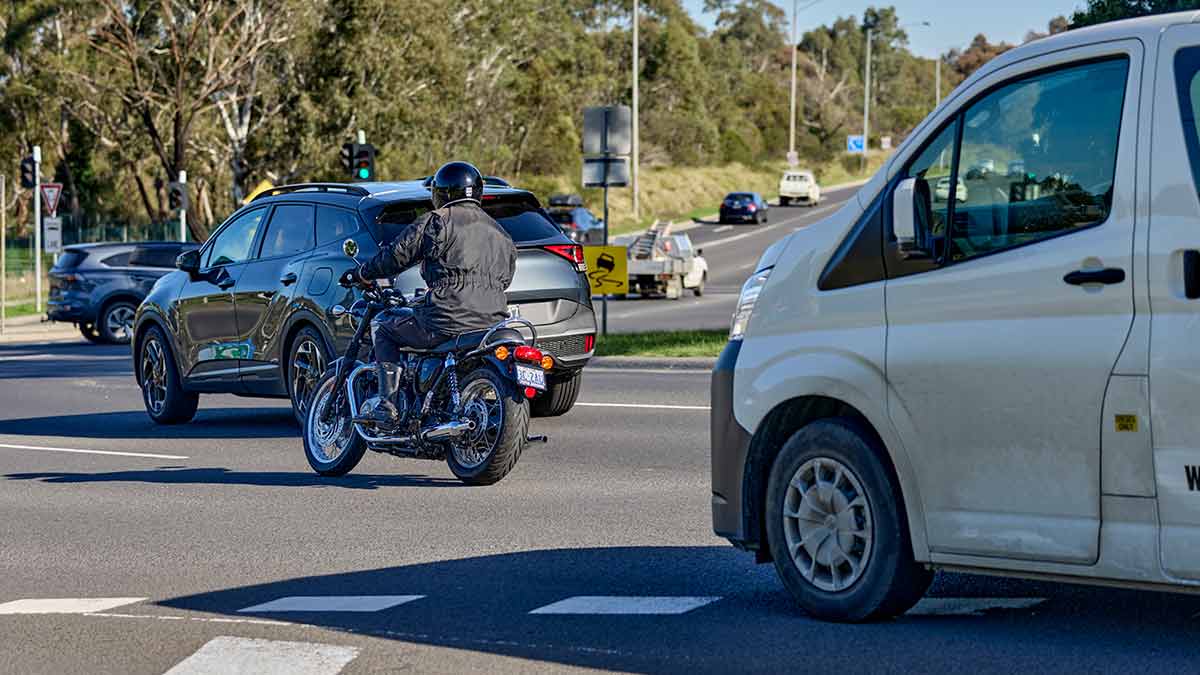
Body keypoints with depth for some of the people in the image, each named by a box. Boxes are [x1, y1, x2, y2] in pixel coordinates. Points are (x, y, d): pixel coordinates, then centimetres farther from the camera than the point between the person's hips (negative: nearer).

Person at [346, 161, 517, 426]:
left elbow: (397, 255, 0)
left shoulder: (436, 222, 0)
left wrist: (363, 273, 18)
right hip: (493, 321, 7)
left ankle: (386, 403, 4)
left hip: (448, 319, -7)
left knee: (383, 325, 15)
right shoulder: (500, 234, 20)